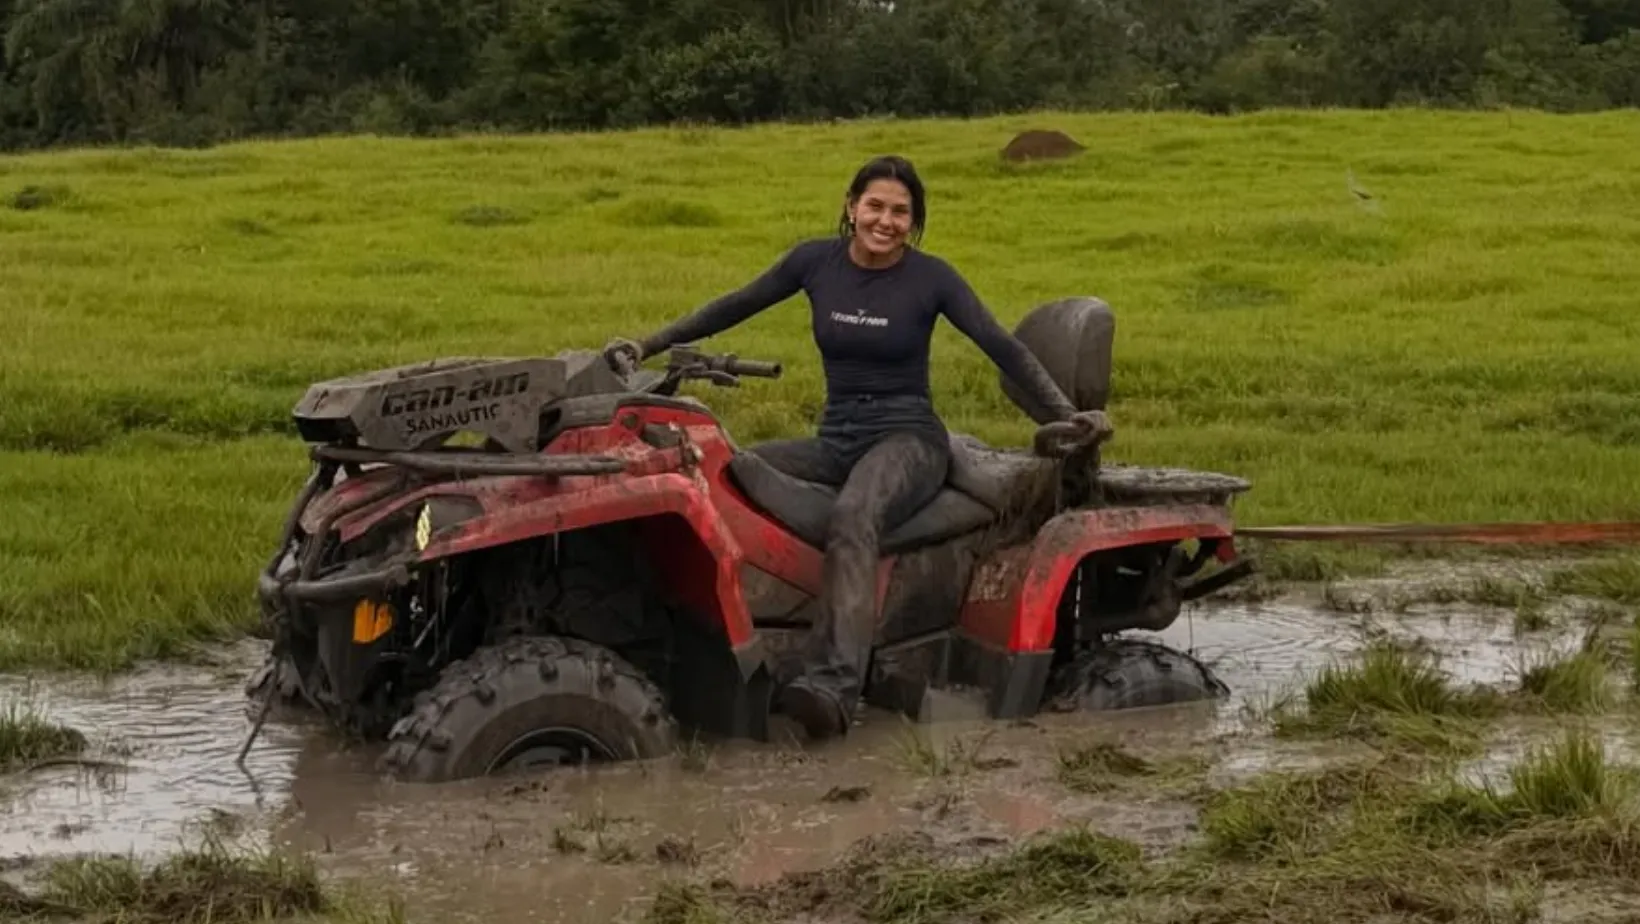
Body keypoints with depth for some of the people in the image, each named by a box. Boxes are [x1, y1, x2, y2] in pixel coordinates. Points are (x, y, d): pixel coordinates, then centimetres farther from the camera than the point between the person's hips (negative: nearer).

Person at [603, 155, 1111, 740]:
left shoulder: (930, 278, -4)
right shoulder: (817, 261, 4)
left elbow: (1002, 347, -5)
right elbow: (734, 308, 12)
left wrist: (1067, 413, -16)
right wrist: (647, 346, 10)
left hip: (907, 439, -5)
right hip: (835, 441, 5)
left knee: (851, 519, -38)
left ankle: (832, 688, -56)